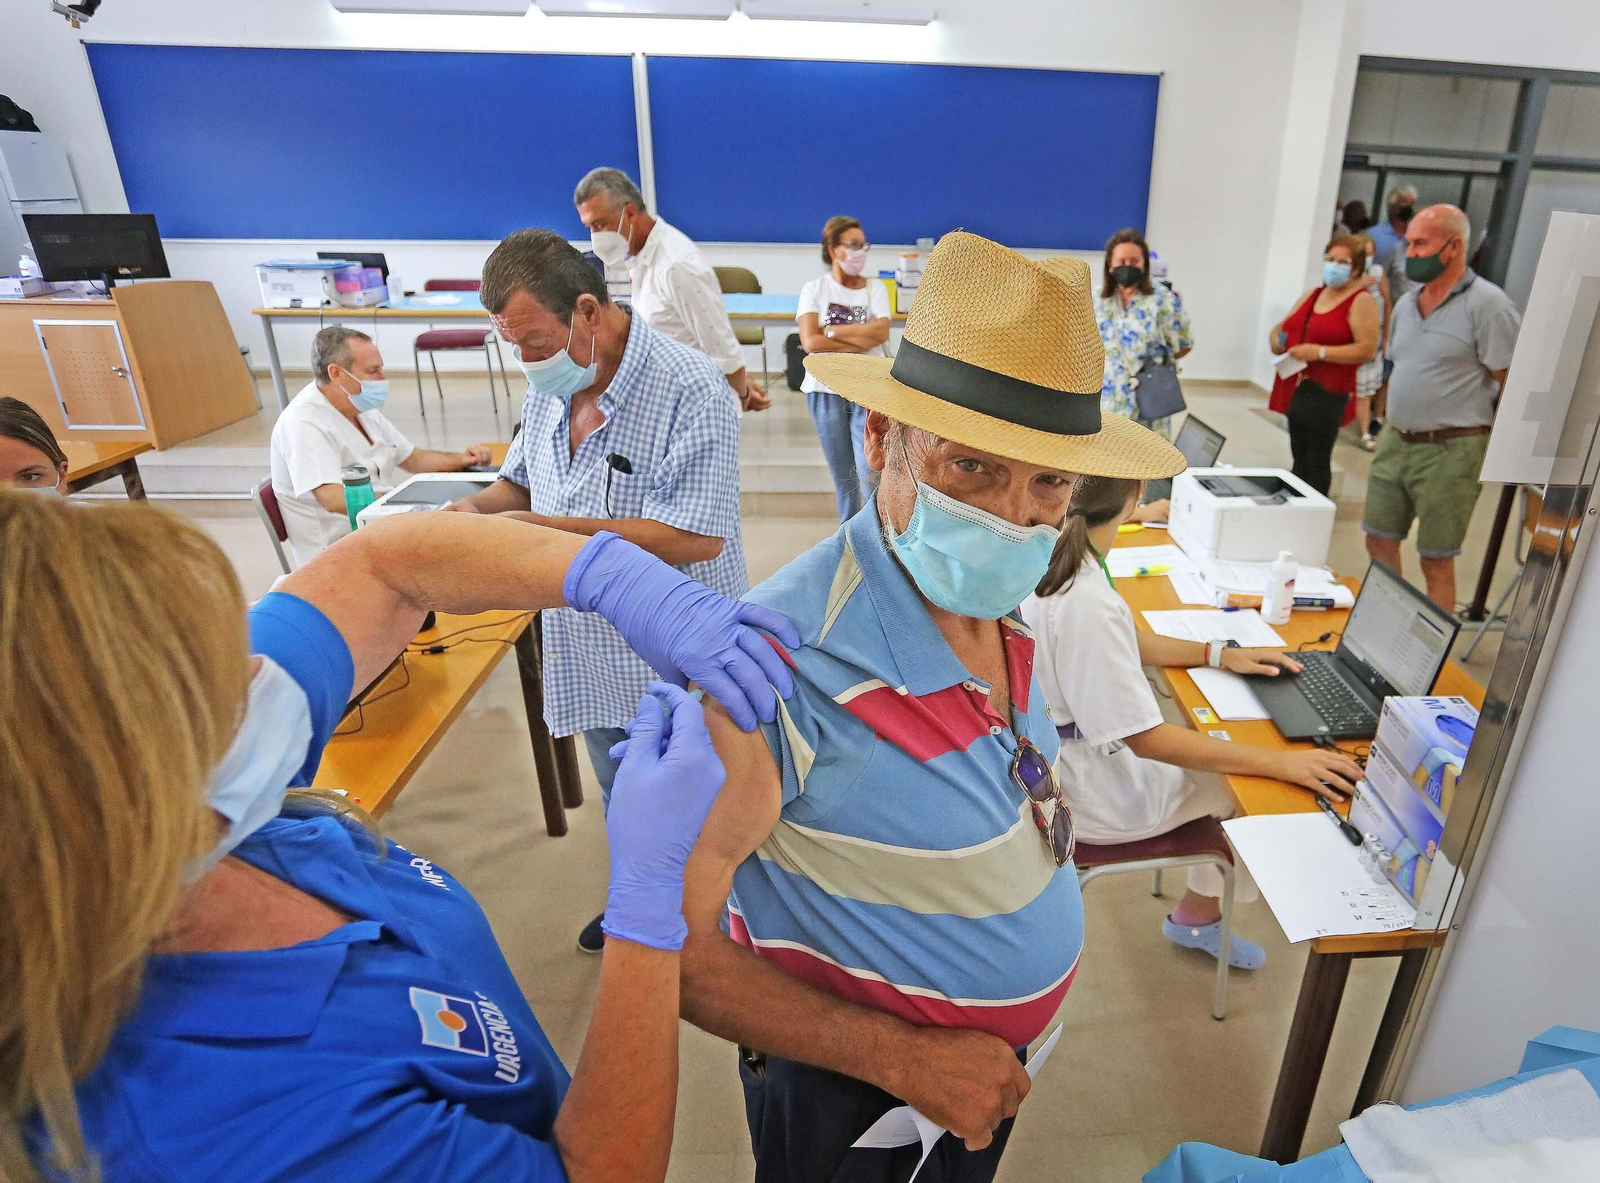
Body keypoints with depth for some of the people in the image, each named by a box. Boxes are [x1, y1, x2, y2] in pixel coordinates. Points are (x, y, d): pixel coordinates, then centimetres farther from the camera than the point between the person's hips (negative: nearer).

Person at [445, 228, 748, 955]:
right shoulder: (549, 386, 0)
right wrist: (479, 506, -7)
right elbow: (524, 479, 16)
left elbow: (698, 537, -30)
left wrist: (552, 529, -29)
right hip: (594, 652, 7)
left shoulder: (688, 389, -23)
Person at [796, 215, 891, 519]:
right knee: (843, 476, 8)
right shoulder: (814, 289, 3)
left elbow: (881, 331, -12)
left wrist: (830, 330, -11)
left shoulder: (875, 288, 6)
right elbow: (810, 341, -11)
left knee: (870, 472, -11)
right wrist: (862, 339, -12)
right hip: (826, 390, 0)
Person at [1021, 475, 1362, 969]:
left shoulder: (1044, 556, -8)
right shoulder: (1089, 604, -35)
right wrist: (1282, 762, -24)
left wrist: (1218, 653, 3)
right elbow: (1147, 739, -28)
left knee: (1223, 749, 20)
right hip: (1088, 795, -8)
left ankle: (1198, 917, 35)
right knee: (1246, 784, 11)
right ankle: (1197, 915, 36)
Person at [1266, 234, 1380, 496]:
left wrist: (1320, 352, -19)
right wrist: (1275, 339, 1)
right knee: (1299, 459, 12)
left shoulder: (1361, 301, -5)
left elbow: (1367, 349, -14)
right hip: (1295, 388, 7)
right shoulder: (1311, 295, 17)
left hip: (1327, 393, -7)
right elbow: (1282, 327, 24)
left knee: (1317, 464, -4)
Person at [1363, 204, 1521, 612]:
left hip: (1450, 451, -7)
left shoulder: (1487, 304, -12)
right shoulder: (1406, 303, 11)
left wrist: (1499, 449, -9)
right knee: (1379, 541, 12)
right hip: (1395, 441, 7)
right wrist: (1390, 427, 15)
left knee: (1436, 561, 2)